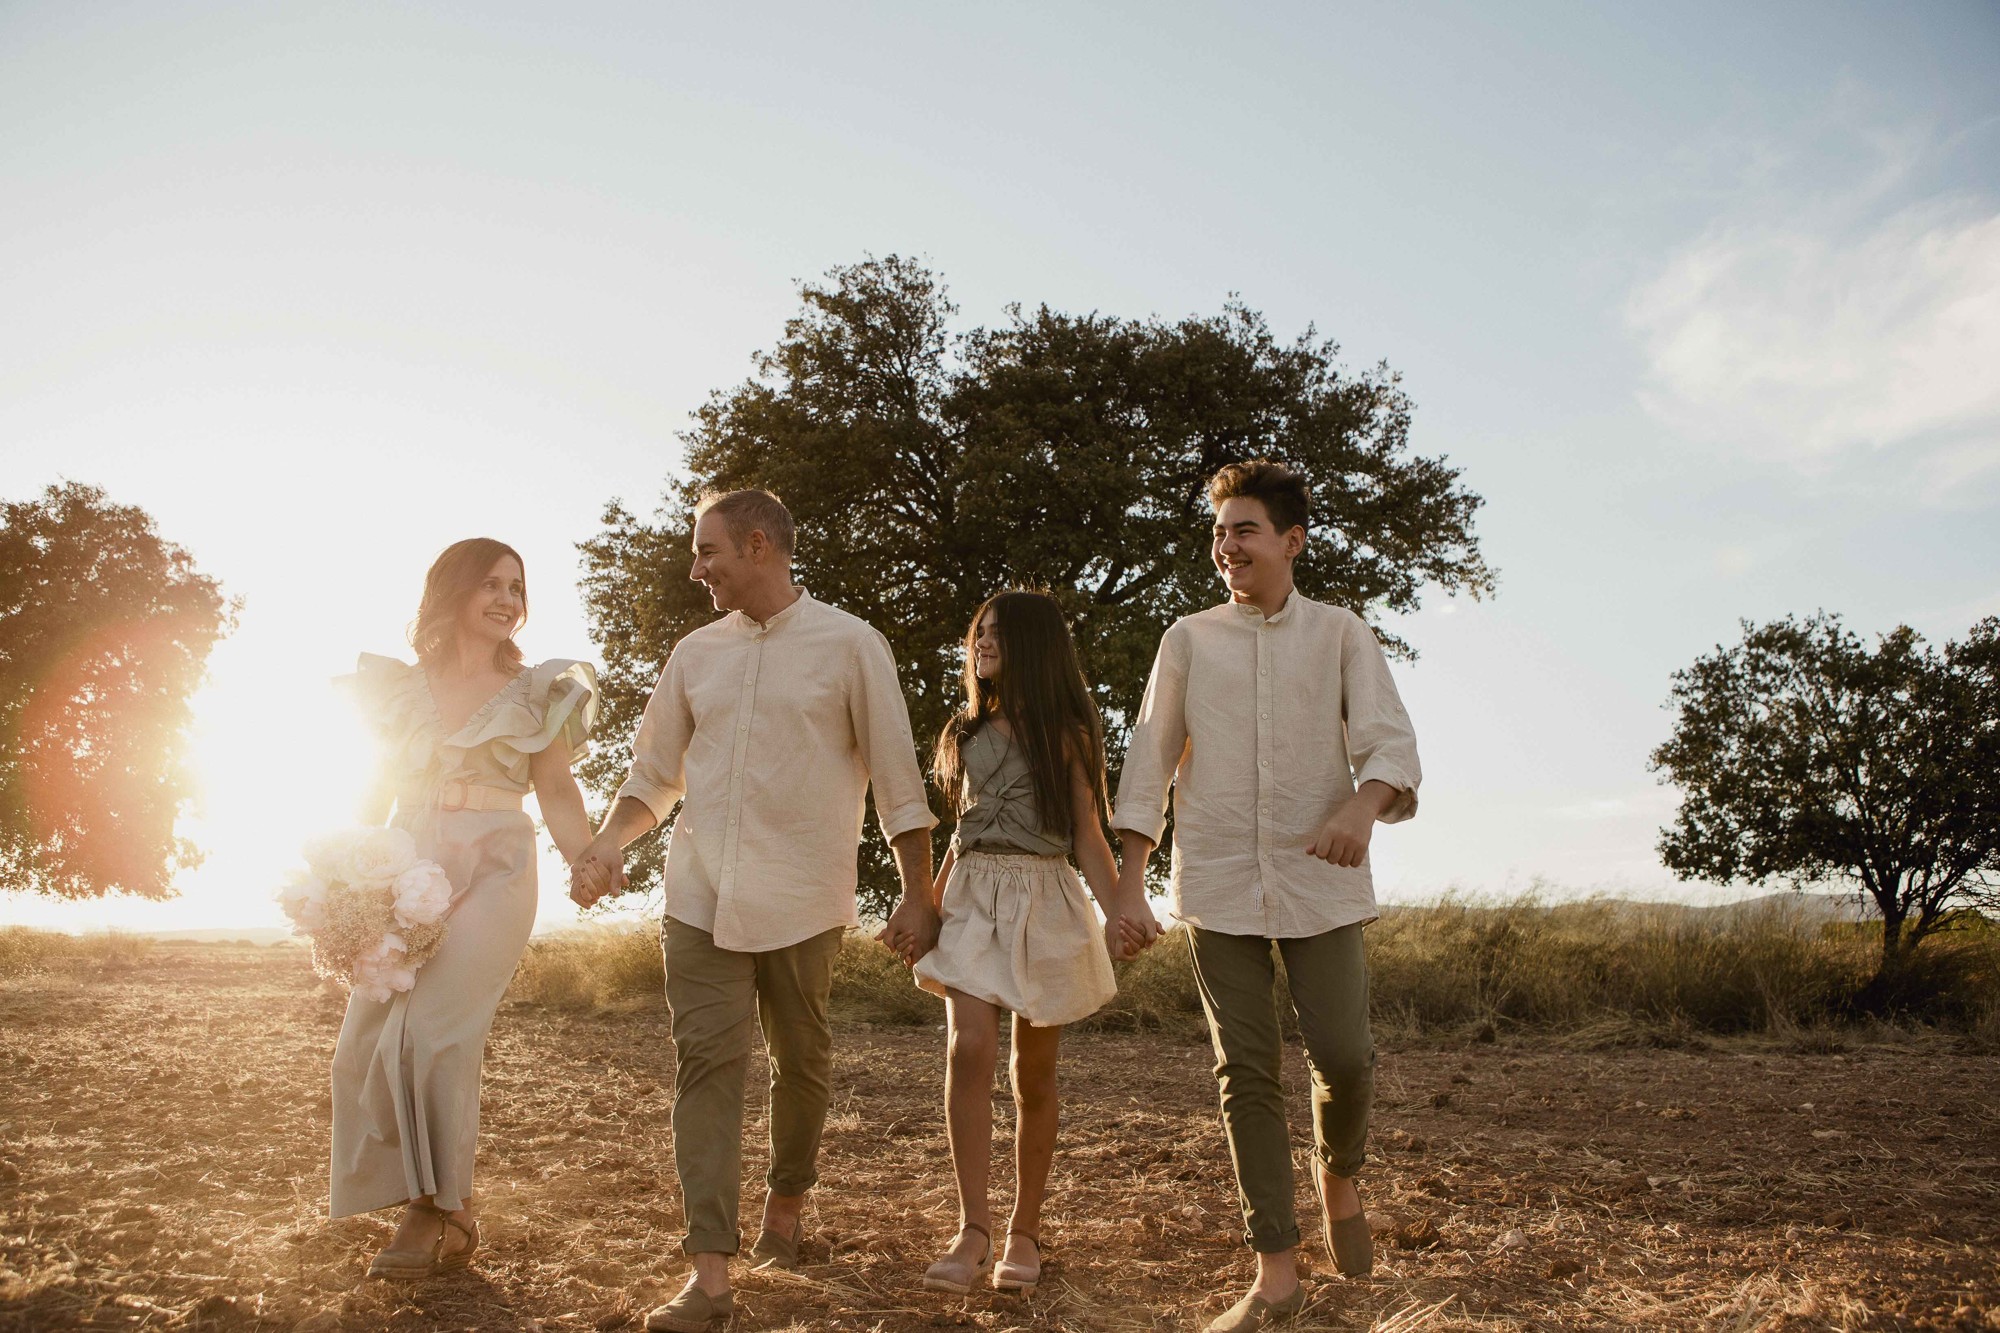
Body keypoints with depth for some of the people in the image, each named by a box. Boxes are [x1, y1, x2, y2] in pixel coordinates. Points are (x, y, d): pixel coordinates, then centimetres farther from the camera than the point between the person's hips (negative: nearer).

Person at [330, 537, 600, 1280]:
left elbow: (557, 792, 3)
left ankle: (441, 1215, -3)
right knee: (369, 1039, 0)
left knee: (432, 1031, -16)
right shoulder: (400, 685, 12)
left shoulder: (535, 691, 5)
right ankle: (442, 1214, 12)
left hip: (491, 877, -4)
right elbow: (375, 793, 15)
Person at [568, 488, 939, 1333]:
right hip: (701, 897, 3)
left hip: (802, 901, -3)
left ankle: (787, 1204, 35)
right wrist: (608, 844, -1)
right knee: (706, 1064, -3)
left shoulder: (850, 645, -3)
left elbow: (897, 780, -2)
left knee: (801, 1062, 11)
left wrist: (916, 898, -3)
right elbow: (654, 772, 17)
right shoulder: (696, 653, 10)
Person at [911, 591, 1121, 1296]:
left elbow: (1087, 834, -1)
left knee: (1033, 1071, 3)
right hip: (973, 895, 3)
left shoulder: (1064, 732, 4)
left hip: (1042, 900, -3)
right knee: (969, 1049, -17)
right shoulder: (968, 730, 16)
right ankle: (972, 1229, -15)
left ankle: (1024, 1230, 16)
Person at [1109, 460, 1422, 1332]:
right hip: (1217, 882, 1)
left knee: (1342, 1054, -7)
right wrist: (1130, 884, 1)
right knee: (1246, 1070, 1)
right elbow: (1149, 761, 7)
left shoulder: (1341, 635, 7)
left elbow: (1389, 739, -4)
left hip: (1318, 877, -1)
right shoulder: (1188, 639, 9)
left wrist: (1362, 807, -26)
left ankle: (1337, 1173, 28)